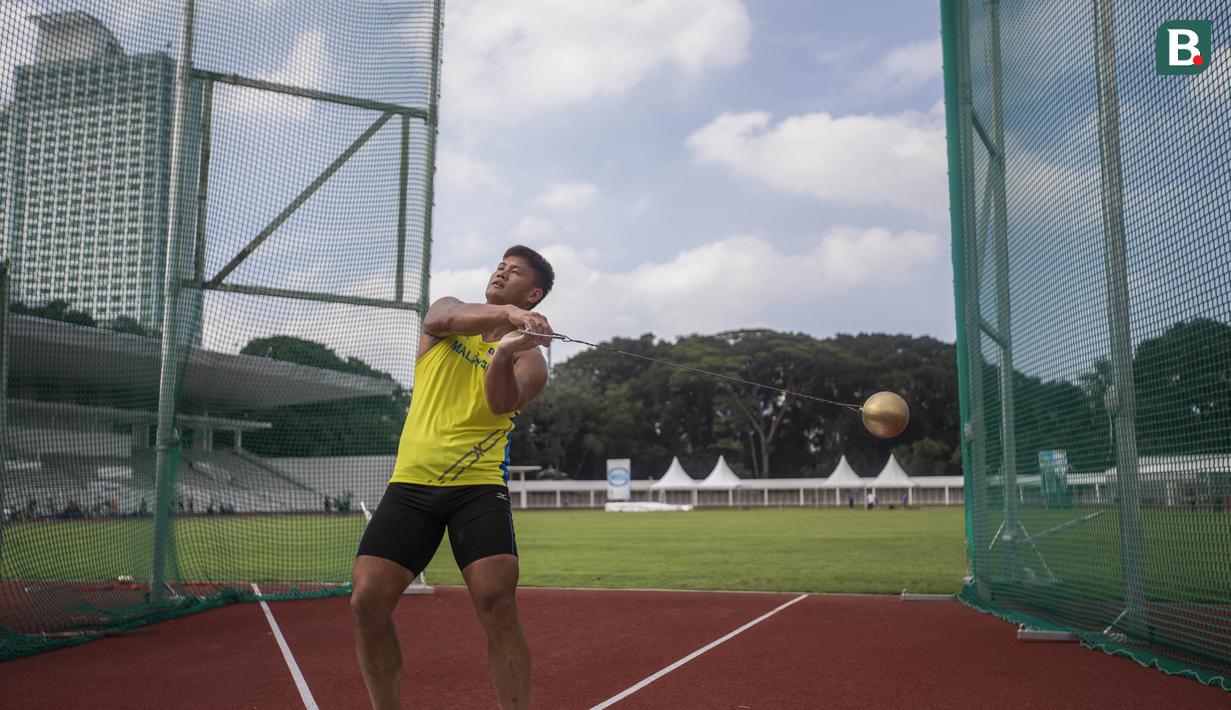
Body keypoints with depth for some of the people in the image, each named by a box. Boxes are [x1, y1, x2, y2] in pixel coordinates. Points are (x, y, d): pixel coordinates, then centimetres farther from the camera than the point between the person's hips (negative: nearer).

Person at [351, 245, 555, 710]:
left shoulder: (530, 358, 5)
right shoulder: (446, 313, 12)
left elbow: (503, 402, -17)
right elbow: (449, 317, -15)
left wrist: (504, 356, -39)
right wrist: (507, 314, -34)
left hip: (478, 486, -2)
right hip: (411, 483, 2)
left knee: (497, 603, -18)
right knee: (366, 601, -8)